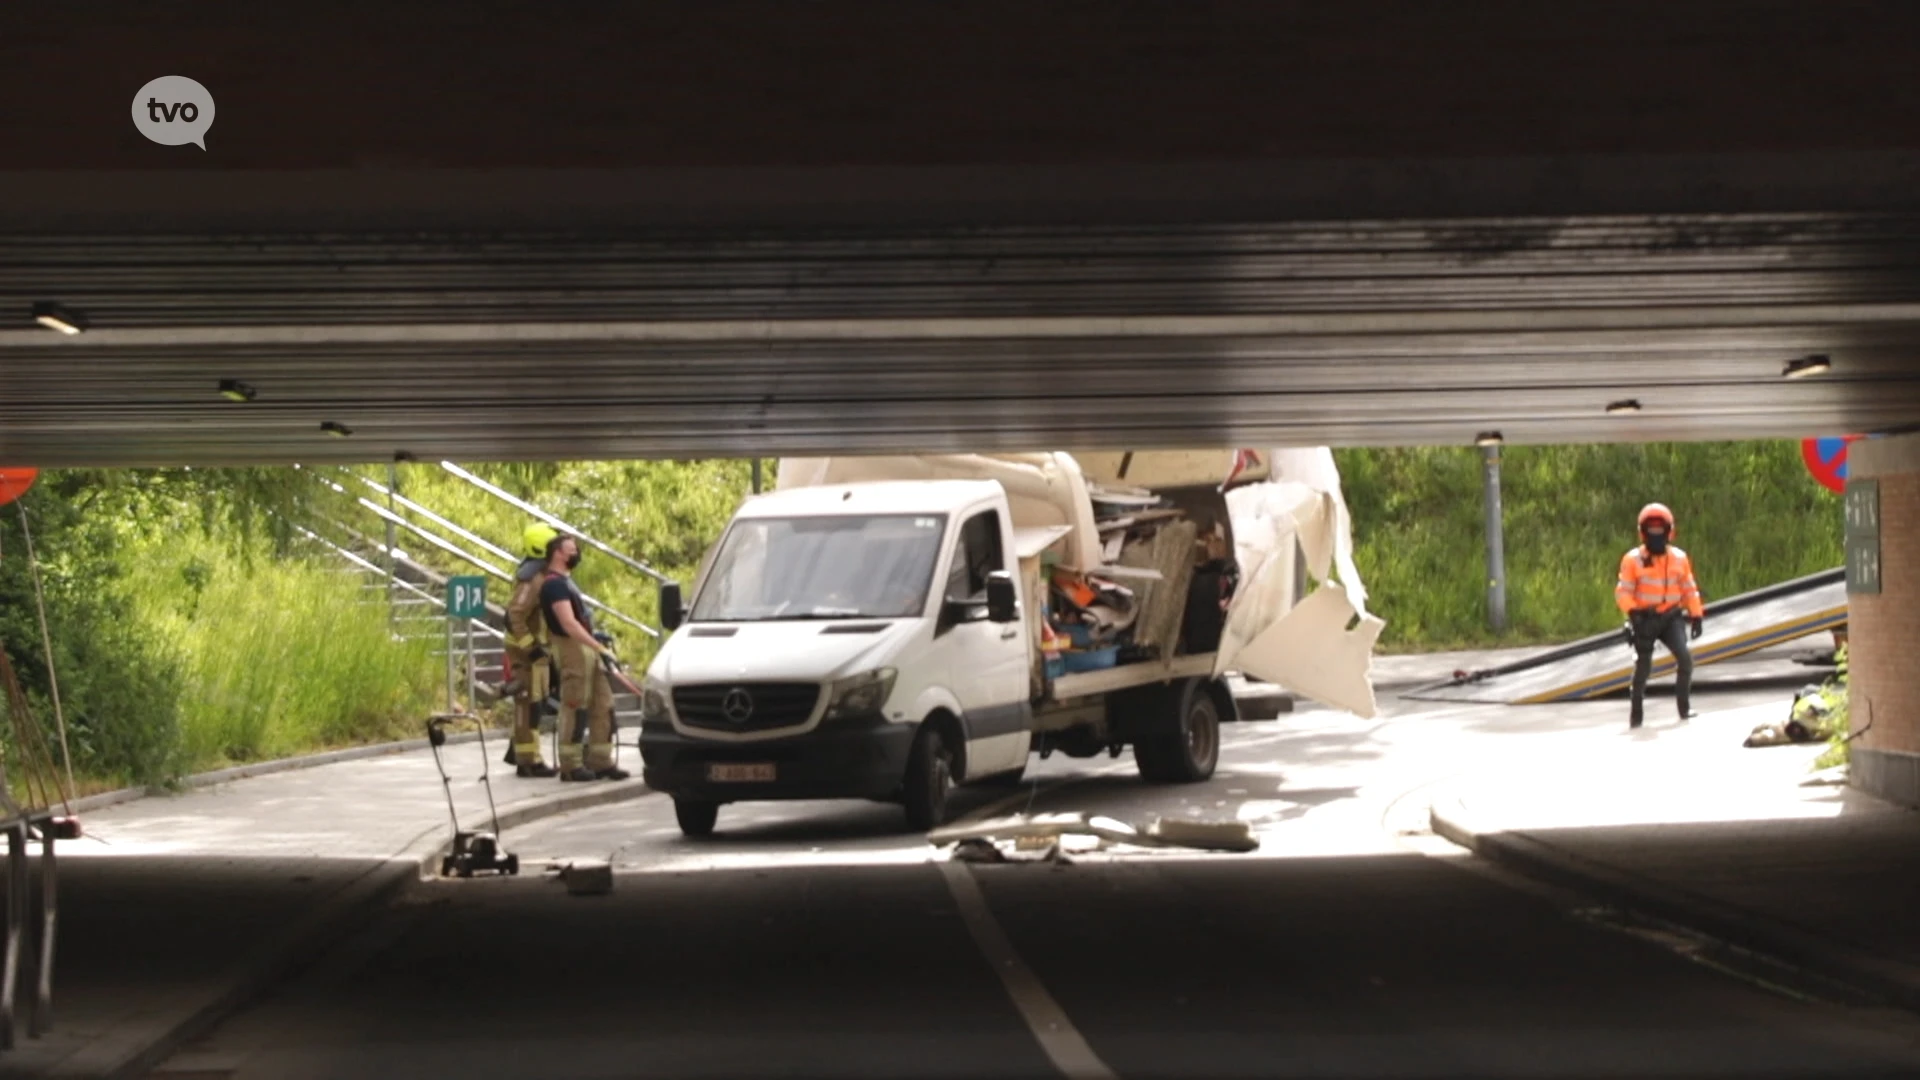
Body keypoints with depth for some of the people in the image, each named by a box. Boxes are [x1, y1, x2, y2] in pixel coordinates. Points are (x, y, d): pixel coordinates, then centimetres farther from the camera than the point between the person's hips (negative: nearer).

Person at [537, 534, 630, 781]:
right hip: (572, 649, -10)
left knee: (603, 705, 9)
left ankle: (600, 761, 13)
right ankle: (570, 766, 0)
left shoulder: (565, 581, 18)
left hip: (587, 648, 10)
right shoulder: (554, 584, -14)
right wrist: (599, 647, -26)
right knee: (576, 709, -5)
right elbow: (568, 624, -23)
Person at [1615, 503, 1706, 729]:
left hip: (1671, 617, 2)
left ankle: (1683, 707, -3)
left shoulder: (1679, 558, 5)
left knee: (1685, 658, -14)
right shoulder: (1633, 560, -6)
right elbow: (1623, 592, -8)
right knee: (1643, 666, 0)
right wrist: (1632, 611, -25)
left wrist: (1696, 615, 6)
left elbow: (1689, 590, 12)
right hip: (1644, 619, -2)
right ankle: (1636, 714, 12)